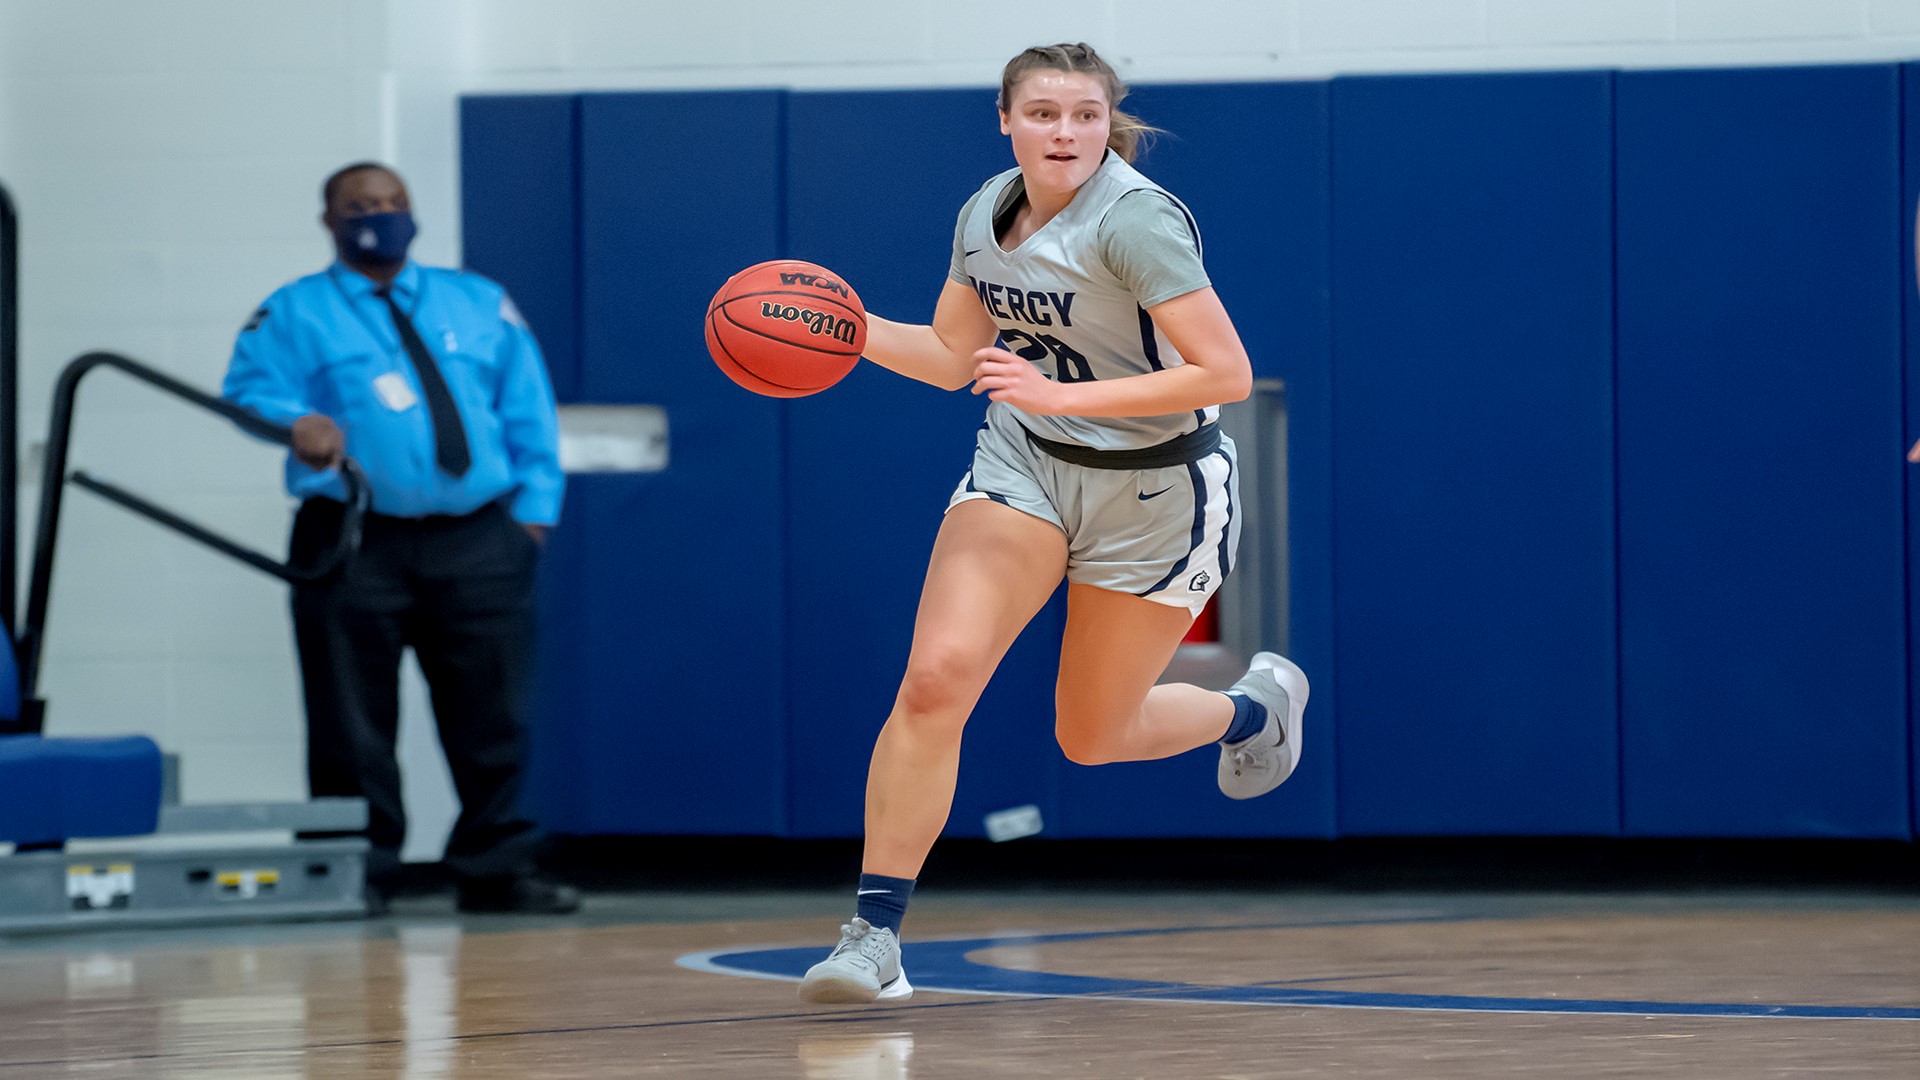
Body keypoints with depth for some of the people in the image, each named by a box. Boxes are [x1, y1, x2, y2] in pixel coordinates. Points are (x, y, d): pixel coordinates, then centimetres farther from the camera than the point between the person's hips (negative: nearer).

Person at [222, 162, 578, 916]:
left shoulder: (481, 305, 18)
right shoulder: (296, 314, 8)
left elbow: (529, 410, 16)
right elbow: (250, 390, -4)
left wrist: (534, 506, 5)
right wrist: (296, 422, -26)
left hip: (477, 542, 2)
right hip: (354, 544, -2)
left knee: (491, 717, 1)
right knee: (353, 725, -3)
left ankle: (495, 869, 8)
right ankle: (359, 874, 4)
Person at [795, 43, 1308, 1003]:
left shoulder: (1135, 219, -23)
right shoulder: (985, 215, -2)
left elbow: (1227, 375, -28)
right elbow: (954, 356, 13)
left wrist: (1064, 395, -31)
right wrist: (849, 328, -5)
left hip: (1156, 488, -5)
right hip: (1023, 461, 5)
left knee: (1091, 737, 9)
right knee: (936, 675, -17)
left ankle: (1256, 704, 42)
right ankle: (873, 936, -13)